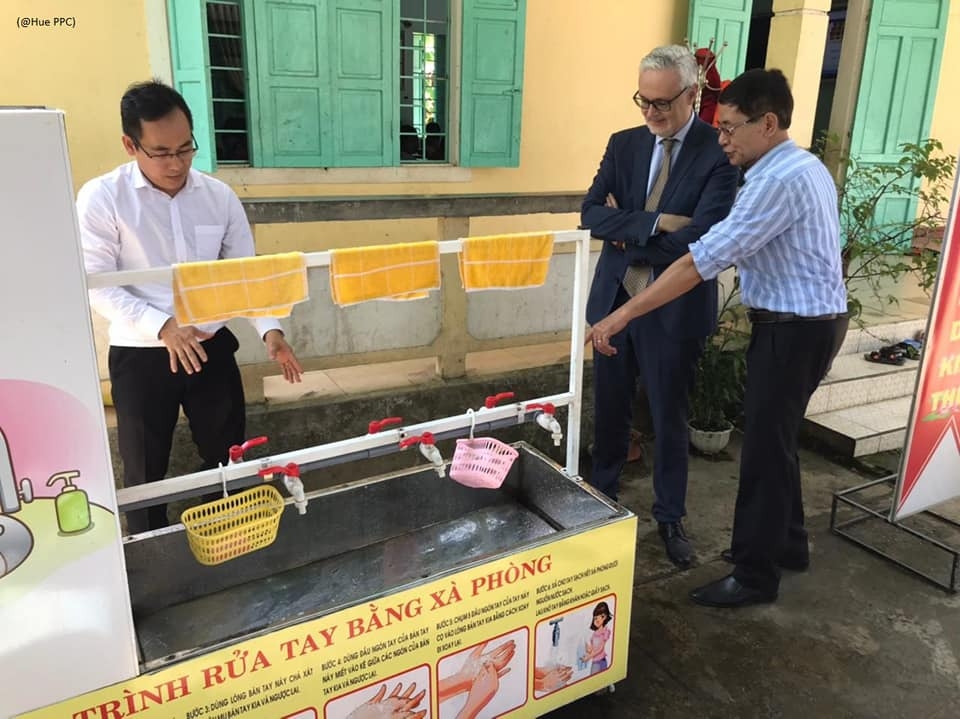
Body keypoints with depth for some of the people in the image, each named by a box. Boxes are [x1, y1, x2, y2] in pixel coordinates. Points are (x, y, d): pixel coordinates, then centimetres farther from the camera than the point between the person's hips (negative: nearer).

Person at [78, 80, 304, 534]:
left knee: (227, 459, 16)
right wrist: (162, 326, -26)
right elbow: (97, 286, -13)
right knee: (145, 474, 12)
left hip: (212, 347, 3)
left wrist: (269, 330, -12)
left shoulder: (220, 197, 0)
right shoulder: (101, 198, -10)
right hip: (140, 355, -3)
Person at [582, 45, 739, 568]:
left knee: (669, 418, 10)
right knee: (610, 409, 17)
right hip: (614, 299, 4)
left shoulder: (720, 152, -10)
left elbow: (700, 240, -21)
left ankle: (670, 518, 30)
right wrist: (652, 223, -20)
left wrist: (626, 233, -11)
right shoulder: (623, 144, 5)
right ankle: (602, 498, 38)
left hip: (675, 309, -4)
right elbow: (590, 214, -6)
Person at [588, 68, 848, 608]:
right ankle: (787, 544, 36)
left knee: (766, 448, 0)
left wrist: (623, 315, -27)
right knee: (777, 439, 19)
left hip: (794, 330, -10)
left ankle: (755, 575, 14)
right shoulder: (805, 166, 10)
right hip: (810, 321, 10)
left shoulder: (778, 181, -23)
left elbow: (704, 260, -29)